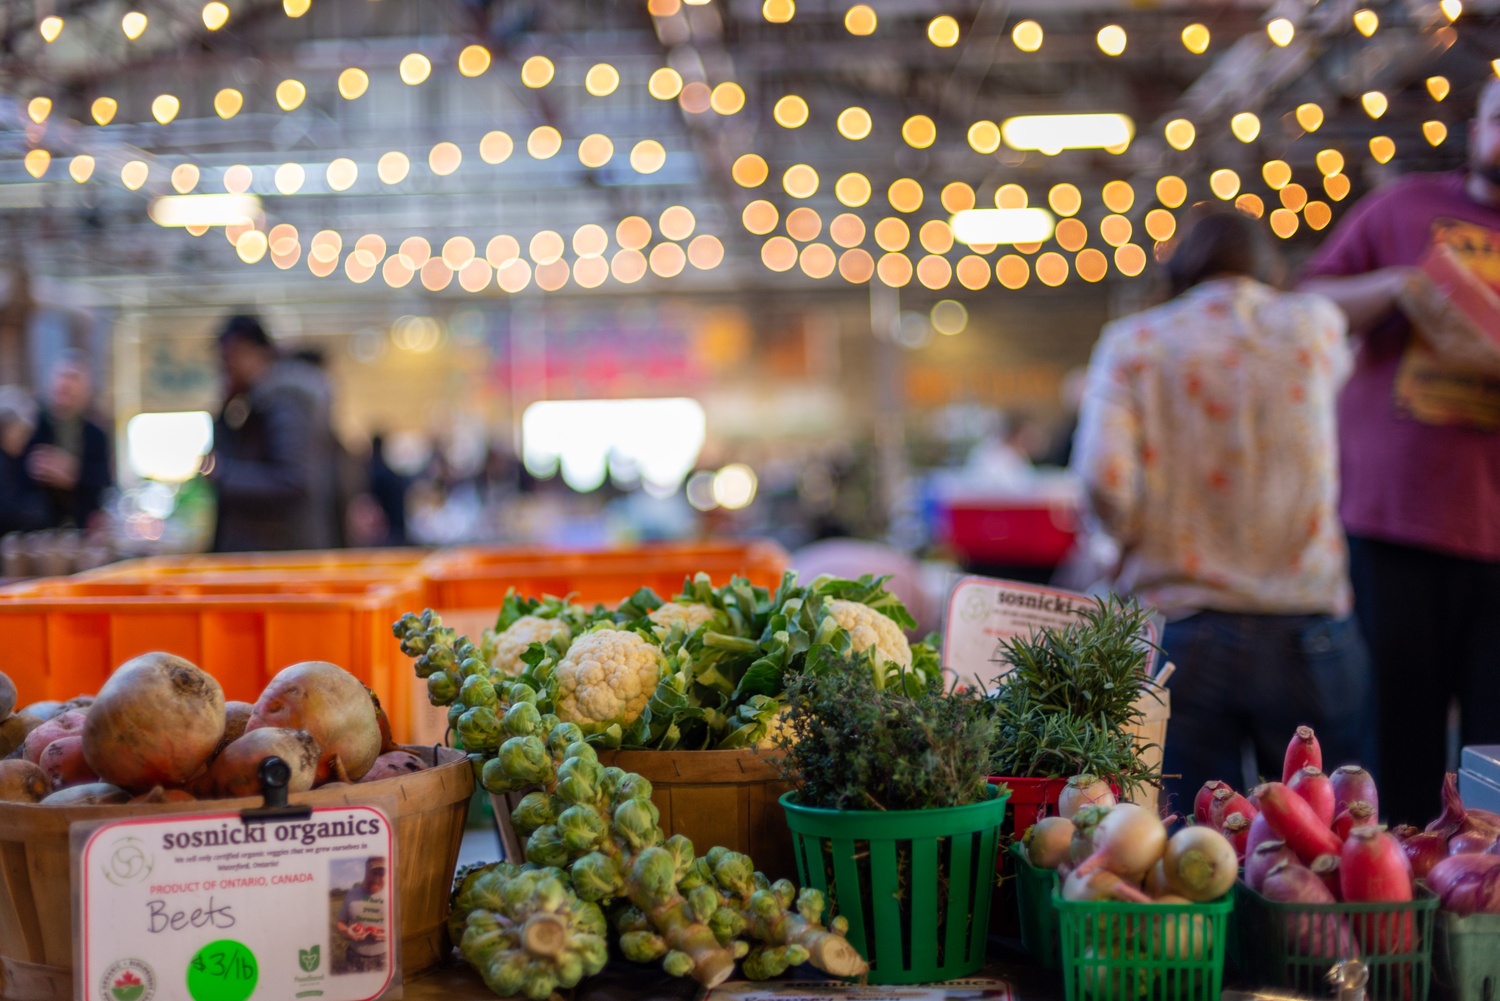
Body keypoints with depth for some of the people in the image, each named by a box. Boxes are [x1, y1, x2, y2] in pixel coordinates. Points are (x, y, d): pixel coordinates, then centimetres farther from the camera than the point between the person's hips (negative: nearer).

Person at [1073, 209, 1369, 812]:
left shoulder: (1131, 343, 1)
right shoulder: (1314, 326, 4)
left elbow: (1104, 476, -11)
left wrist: (1141, 537, 7)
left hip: (1179, 631, 0)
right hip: (1305, 631, 1)